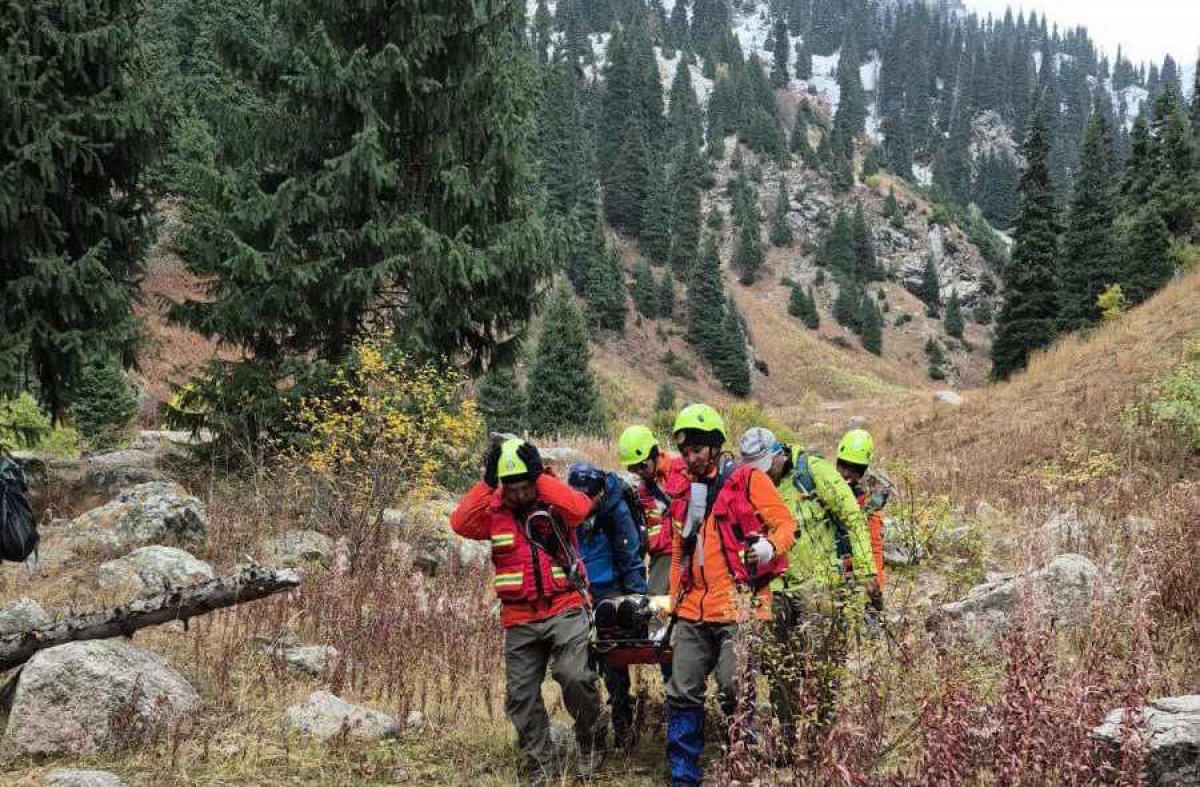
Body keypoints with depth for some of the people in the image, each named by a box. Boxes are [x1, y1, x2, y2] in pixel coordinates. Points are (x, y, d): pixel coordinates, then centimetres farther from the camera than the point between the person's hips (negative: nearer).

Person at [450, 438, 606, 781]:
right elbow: (461, 523, -14)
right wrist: (487, 483, -18)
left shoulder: (554, 502, -2)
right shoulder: (493, 511, 3)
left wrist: (540, 478, -20)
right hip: (520, 620, 3)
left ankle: (591, 740, 6)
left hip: (565, 609, -3)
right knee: (521, 697, 5)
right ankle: (543, 766, 20)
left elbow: (580, 508, -23)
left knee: (575, 676, -20)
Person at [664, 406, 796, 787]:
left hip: (739, 606, -6)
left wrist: (770, 547, -23)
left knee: (734, 691, -9)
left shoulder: (747, 480, 0)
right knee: (682, 694, 5)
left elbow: (786, 523, -2)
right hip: (693, 612, 6)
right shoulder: (683, 491, 17)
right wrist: (674, 601, 21)